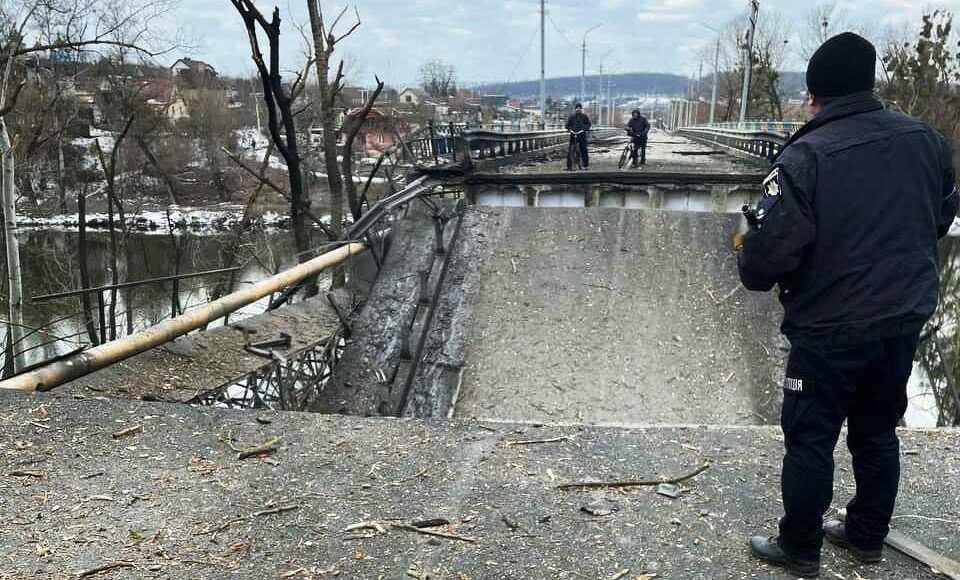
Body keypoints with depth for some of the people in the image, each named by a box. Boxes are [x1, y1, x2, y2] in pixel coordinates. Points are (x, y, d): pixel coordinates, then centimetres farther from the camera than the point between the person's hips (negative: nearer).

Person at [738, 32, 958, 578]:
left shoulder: (807, 155, -20)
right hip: (906, 318, 6)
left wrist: (754, 268, 0)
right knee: (877, 431, 20)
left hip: (831, 328, -6)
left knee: (810, 439, 8)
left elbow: (770, 248, -22)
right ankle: (867, 535, 36)